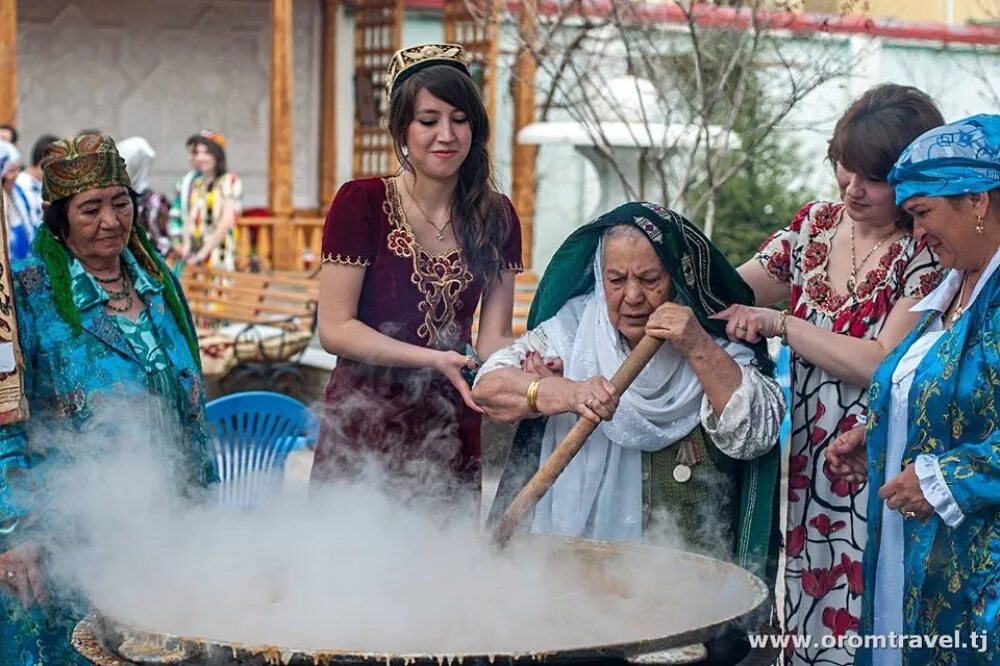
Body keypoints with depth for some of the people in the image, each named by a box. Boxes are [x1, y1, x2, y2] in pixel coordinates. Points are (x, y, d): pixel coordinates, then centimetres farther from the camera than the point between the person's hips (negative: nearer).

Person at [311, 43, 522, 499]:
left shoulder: (496, 218, 4)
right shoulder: (361, 203, -8)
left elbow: (493, 336, 2)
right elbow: (335, 329, -11)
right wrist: (434, 359, -21)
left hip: (451, 433, 4)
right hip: (364, 424, -3)